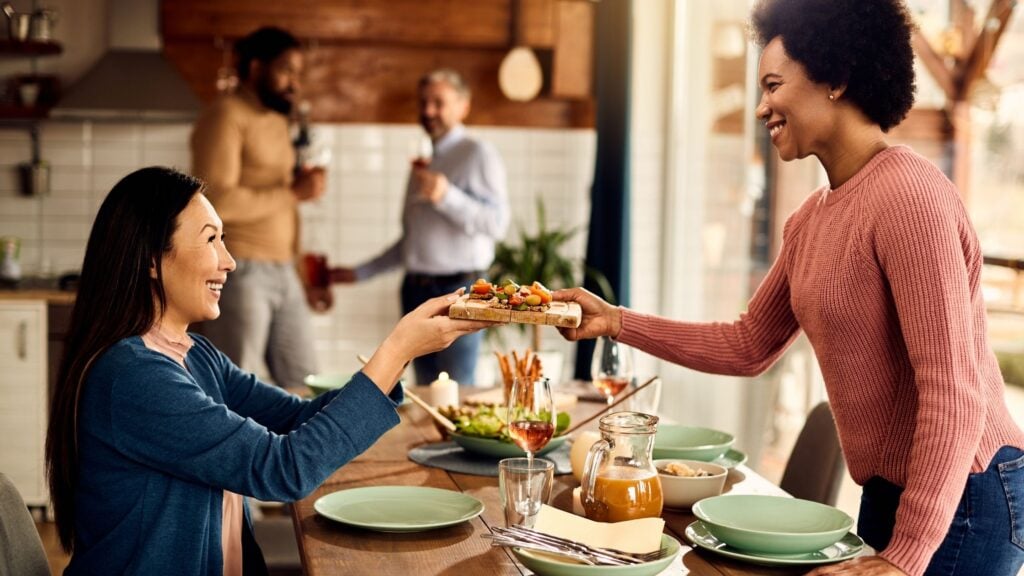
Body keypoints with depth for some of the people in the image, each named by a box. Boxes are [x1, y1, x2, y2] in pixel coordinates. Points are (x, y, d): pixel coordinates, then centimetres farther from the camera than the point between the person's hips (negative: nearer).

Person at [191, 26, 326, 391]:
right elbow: (218, 201, -21)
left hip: (282, 273, 8)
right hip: (239, 273, -8)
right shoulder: (226, 116, -9)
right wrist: (292, 193, -15)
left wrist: (300, 279, 19)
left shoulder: (276, 120, 17)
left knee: (304, 386, 10)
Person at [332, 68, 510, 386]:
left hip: (457, 289, -7)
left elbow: (497, 223, -15)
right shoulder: (424, 163, 20)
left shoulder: (478, 154, -3)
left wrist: (447, 196, -25)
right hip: (416, 289, 7)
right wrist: (359, 273, 21)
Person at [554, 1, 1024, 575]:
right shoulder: (811, 219, 6)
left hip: (961, 498, -8)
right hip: (888, 492, 8)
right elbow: (749, 346, 15)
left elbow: (954, 392, -25)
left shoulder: (909, 196, -22)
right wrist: (615, 322, 9)